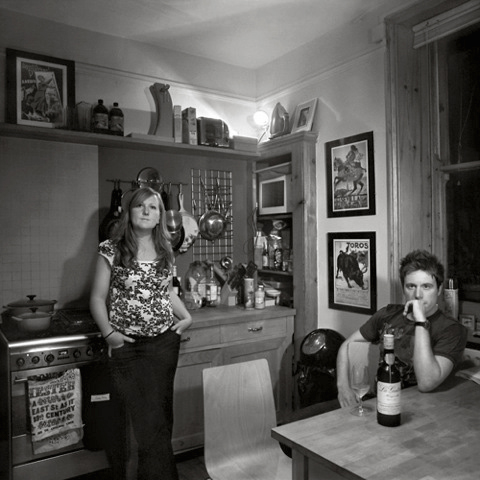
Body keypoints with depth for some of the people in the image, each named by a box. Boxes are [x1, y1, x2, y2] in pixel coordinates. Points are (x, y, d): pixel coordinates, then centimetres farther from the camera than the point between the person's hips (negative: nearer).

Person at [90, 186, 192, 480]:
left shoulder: (165, 251, 6)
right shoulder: (112, 250, -5)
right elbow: (98, 298, -1)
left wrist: (186, 316, 5)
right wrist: (108, 333, -12)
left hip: (165, 342, 4)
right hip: (127, 345, -3)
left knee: (161, 414, 11)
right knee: (147, 422, -4)